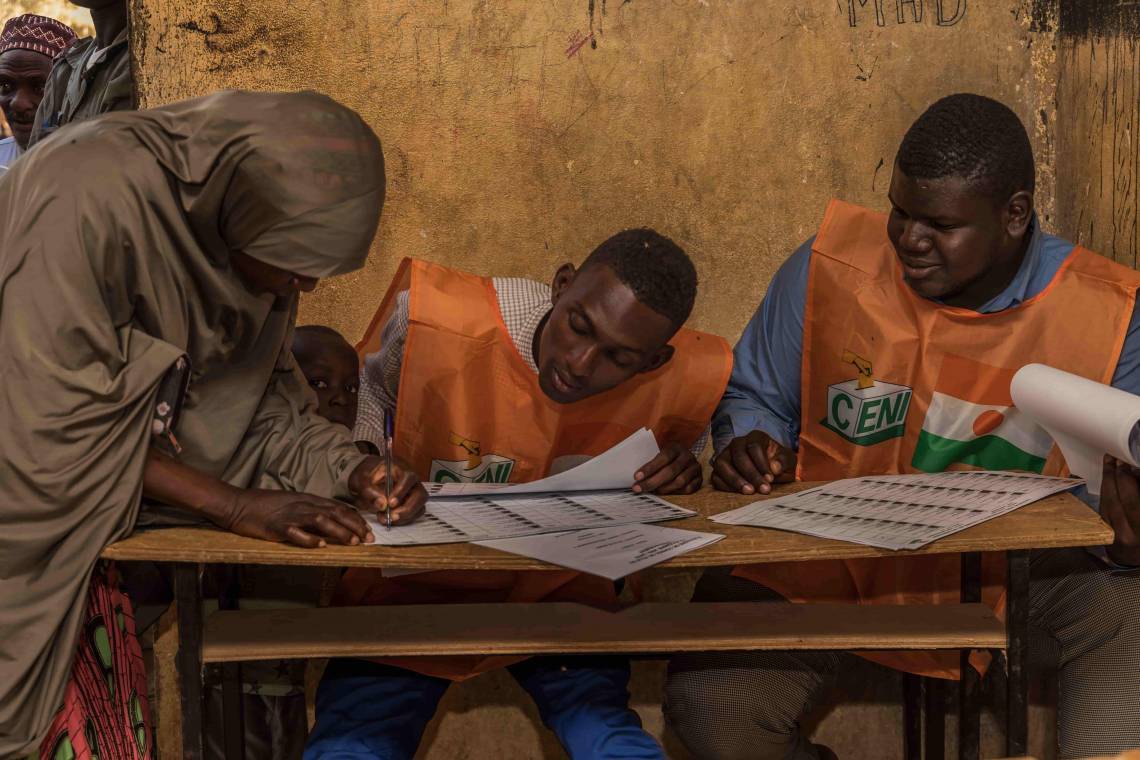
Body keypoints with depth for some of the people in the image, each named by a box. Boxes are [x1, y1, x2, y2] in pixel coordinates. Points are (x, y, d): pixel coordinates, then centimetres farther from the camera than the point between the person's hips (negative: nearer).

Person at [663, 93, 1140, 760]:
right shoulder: (829, 267, -6)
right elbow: (753, 398, 10)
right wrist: (752, 449, -13)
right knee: (706, 698, -22)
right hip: (833, 567, 1)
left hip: (1019, 577, 0)